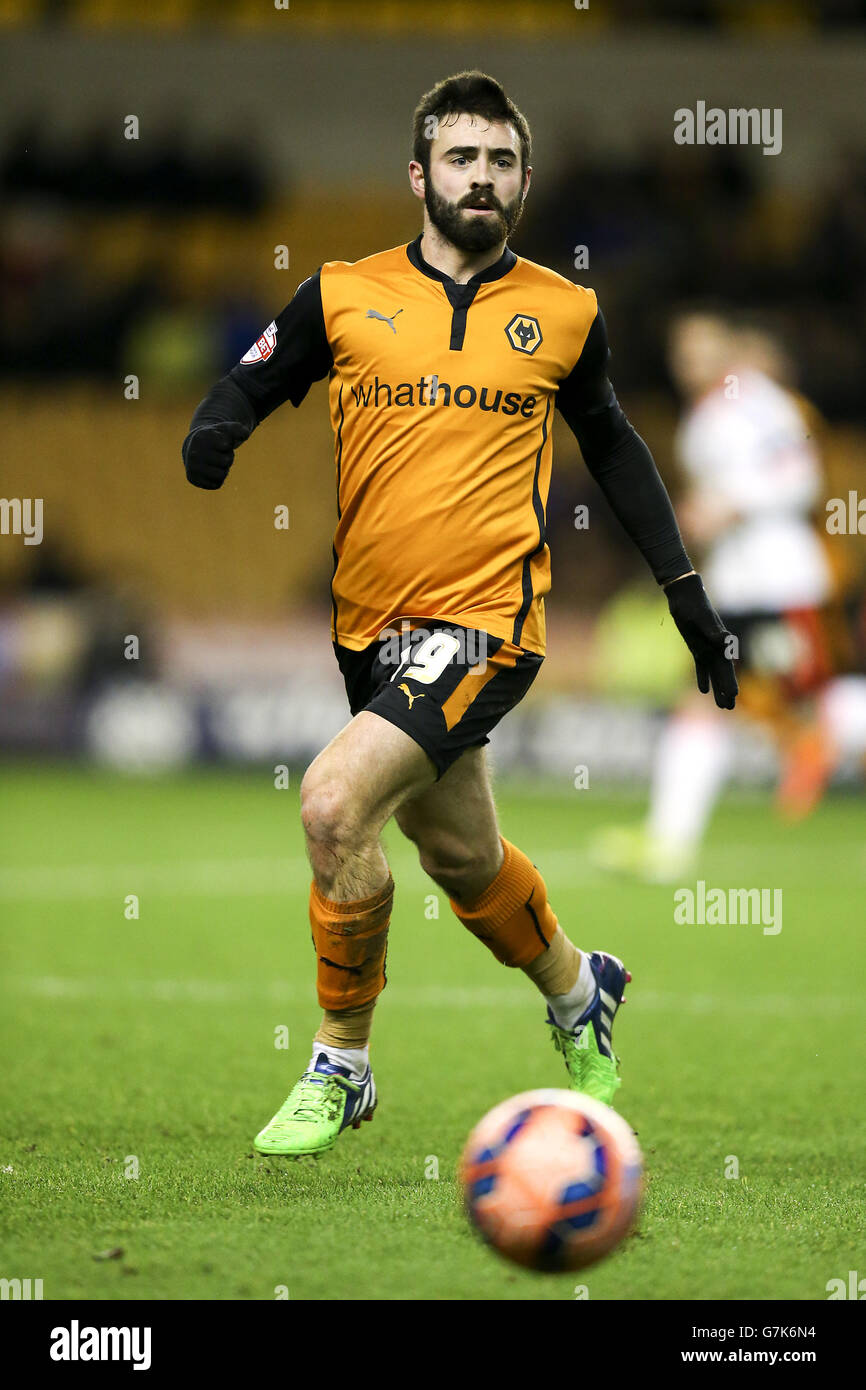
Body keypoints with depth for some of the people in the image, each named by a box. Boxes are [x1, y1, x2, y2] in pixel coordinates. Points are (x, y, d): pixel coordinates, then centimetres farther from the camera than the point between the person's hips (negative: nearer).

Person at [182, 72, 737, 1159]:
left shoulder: (565, 314, 5)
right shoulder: (343, 295, 4)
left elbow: (611, 445, 20)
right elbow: (243, 393, 12)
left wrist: (685, 589, 19)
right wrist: (211, 447, -12)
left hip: (485, 620, -3)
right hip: (370, 627, 4)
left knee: (334, 801, -23)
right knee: (460, 856, 18)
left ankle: (340, 1066, -5)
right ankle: (576, 989, 49)